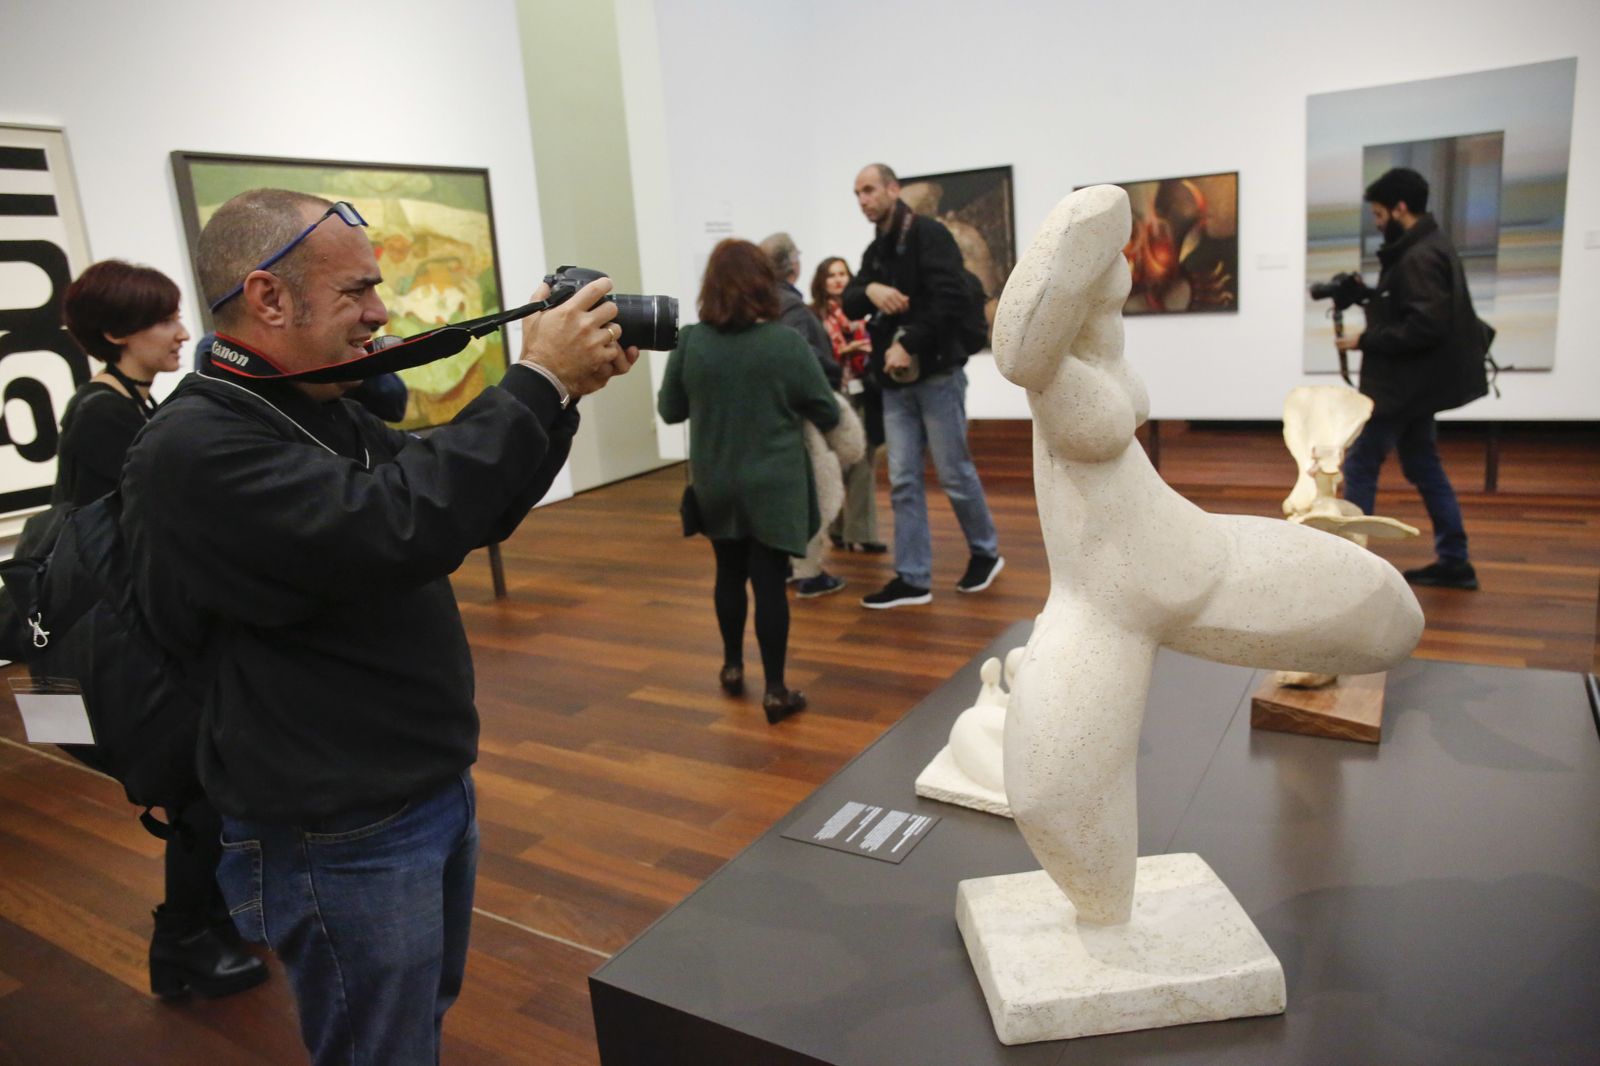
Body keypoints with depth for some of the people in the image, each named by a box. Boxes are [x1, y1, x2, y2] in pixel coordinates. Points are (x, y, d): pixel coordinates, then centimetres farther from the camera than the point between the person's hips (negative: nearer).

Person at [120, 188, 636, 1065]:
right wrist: (537, 381, -29)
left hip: (437, 788, 9)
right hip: (342, 838, -8)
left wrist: (557, 394, -5)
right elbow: (395, 529, -35)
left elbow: (469, 514, 8)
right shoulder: (194, 447, -22)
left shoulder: (330, 411, 6)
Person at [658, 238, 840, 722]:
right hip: (774, 484, -3)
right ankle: (776, 690, 9)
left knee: (730, 573, 20)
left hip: (715, 484, 3)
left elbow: (669, 410, 4)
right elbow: (828, 414, -6)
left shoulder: (688, 342, -8)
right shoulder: (786, 342, -14)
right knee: (769, 582, 3)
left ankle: (732, 666, 35)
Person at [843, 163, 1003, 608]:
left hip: (937, 374, -7)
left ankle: (985, 553, 25)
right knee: (903, 481, 4)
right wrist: (869, 290, -12)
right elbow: (848, 304, 9)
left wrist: (908, 345, -21)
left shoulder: (929, 235, -8)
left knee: (954, 473, 3)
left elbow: (949, 300, -19)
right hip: (895, 382, 7)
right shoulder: (875, 251, 15)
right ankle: (913, 578, 9)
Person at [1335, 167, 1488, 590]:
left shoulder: (1419, 258, -19)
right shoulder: (1425, 248, 13)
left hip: (1403, 385, -10)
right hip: (1412, 382, 10)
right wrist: (1370, 298, 7)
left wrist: (1366, 340, -17)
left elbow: (1424, 327, -25)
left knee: (1359, 465, -3)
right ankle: (1453, 562, 18)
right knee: (1424, 468, 13)